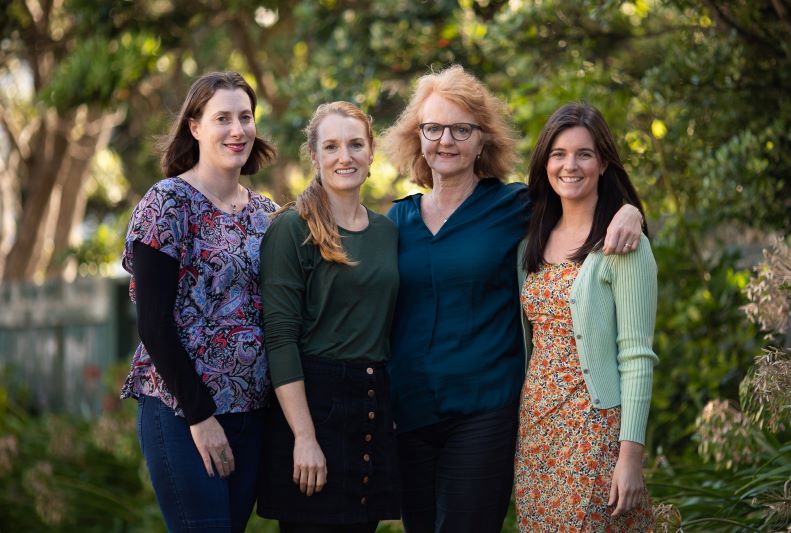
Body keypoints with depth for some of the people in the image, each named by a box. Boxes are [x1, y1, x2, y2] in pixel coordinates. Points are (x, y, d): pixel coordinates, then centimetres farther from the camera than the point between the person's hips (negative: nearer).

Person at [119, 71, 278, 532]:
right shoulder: (168, 203, -7)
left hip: (251, 409, 6)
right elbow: (153, 322, -12)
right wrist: (199, 415, -15)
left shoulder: (265, 213, 11)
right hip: (183, 412, -6)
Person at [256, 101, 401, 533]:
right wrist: (304, 436, -19)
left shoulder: (386, 231, 12)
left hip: (374, 406, 6)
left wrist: (386, 409, 7)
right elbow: (280, 338, -13)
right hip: (311, 401, -6)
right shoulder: (293, 228, -6)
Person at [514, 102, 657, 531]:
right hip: (535, 423, 6)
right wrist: (518, 425, 12)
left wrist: (631, 452, -17)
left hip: (593, 427, -6)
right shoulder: (534, 241, 11)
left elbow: (637, 356, -12)